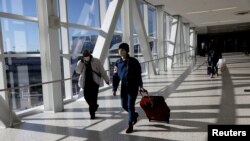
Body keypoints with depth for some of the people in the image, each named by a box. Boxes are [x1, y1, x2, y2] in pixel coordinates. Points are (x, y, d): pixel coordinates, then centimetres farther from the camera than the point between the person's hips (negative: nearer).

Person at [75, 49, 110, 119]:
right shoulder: (80, 62, 9)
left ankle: (92, 113, 5)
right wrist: (82, 62, -14)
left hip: (94, 82, -2)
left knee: (93, 97, -7)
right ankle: (94, 106, 31)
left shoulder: (96, 61, 2)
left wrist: (106, 79, 4)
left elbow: (102, 71, 4)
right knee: (86, 96, 0)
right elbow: (78, 71, -8)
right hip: (85, 83, 3)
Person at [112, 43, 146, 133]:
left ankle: (130, 125, 8)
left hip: (133, 86, -5)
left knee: (130, 105, -5)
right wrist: (114, 89, 3)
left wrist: (140, 86, -17)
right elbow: (115, 76, 5)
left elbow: (138, 74, -9)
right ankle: (134, 115, 39)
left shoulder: (133, 61, -9)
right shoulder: (118, 62, 3)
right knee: (124, 105, 11)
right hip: (124, 86, 5)